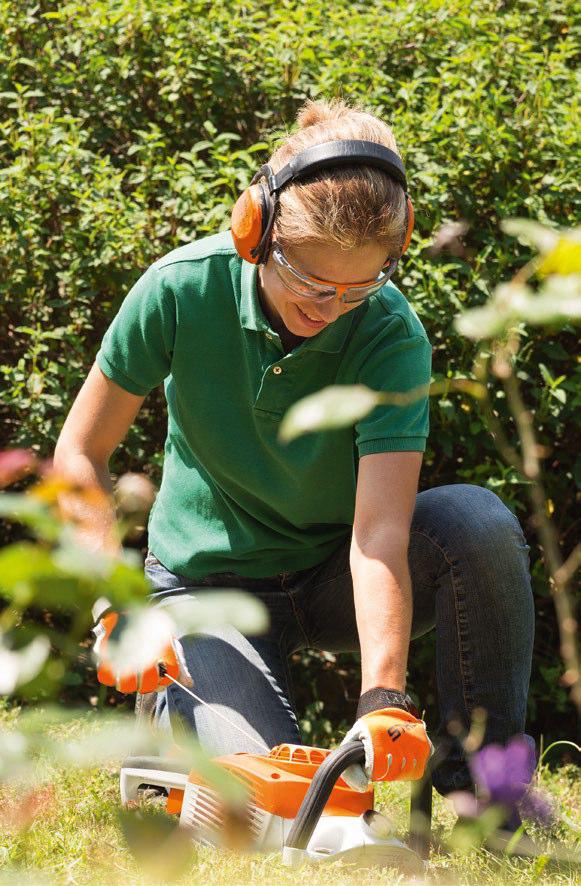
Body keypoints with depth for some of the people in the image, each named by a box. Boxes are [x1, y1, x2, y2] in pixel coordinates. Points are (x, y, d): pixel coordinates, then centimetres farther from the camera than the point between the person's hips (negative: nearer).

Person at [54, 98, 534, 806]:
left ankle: (485, 777, -13)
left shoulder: (391, 334, -24)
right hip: (211, 583, -1)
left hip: (336, 575, 1)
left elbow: (379, 533, -33)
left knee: (479, 521, -30)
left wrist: (383, 700, -47)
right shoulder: (184, 287, -22)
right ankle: (168, 718, 10)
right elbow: (81, 452, -11)